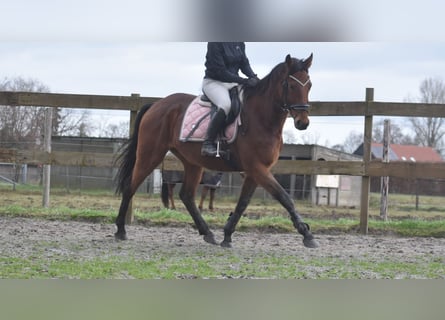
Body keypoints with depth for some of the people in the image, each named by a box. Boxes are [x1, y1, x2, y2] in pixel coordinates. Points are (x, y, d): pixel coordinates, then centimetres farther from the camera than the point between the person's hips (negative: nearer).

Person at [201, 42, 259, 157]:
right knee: (226, 105, -36)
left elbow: (244, 63, 8)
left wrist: (253, 77, -15)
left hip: (232, 83, 8)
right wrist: (244, 81, -27)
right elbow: (220, 71, -21)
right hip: (213, 82, -8)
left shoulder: (239, 43, 6)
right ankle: (208, 144, -32)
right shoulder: (214, 43, -17)